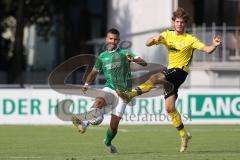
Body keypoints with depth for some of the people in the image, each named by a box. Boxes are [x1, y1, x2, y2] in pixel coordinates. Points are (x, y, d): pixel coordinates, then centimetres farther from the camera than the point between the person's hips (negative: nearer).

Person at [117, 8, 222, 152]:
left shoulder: (190, 39, -4)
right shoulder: (168, 35, 9)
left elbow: (206, 49, -13)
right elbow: (147, 44, 4)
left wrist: (214, 45, -35)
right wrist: (155, 39, -18)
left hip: (180, 71, -6)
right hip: (171, 73, 6)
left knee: (155, 78, -32)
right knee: (170, 108, 4)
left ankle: (131, 94, -33)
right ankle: (184, 135, 13)